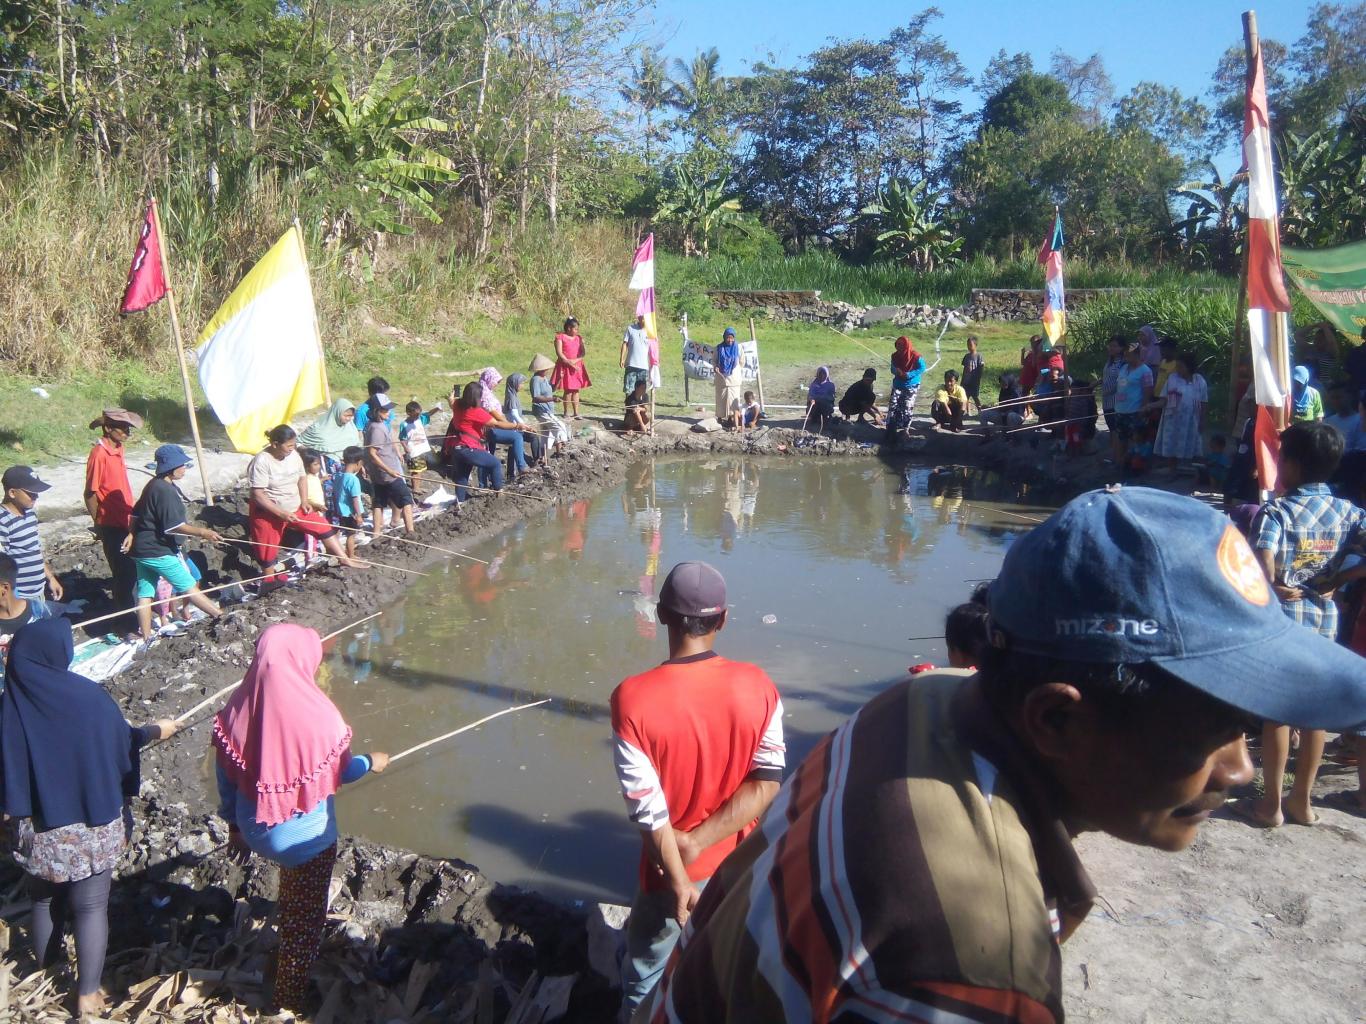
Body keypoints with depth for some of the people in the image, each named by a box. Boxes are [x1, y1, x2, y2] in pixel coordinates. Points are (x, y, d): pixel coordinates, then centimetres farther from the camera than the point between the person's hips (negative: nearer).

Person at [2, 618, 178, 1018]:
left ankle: (45, 959, 48)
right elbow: (122, 742, -4)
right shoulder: (88, 696, -20)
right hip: (91, 823, -3)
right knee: (90, 906, 11)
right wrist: (156, 730, 16)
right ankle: (88, 995, 20)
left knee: (44, 897, 26)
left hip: (36, 826, 3)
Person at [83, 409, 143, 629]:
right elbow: (90, 494, -16)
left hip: (126, 522, 8)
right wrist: (98, 525, -12)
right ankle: (124, 617, 8)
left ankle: (127, 611, 29)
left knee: (131, 569, 16)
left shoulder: (118, 448, 6)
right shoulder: (99, 454, -19)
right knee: (123, 572, -2)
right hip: (112, 526, -8)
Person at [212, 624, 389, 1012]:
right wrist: (371, 762, 12)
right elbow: (342, 770, -9)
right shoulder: (317, 714, -27)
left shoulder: (238, 709, -15)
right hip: (308, 836, -5)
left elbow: (226, 778, -2)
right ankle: (287, 1000, 36)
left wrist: (235, 825, 14)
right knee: (303, 921, 18)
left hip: (256, 830, 6)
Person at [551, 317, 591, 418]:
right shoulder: (560, 337, -4)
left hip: (577, 366, 5)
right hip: (565, 367, -5)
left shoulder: (579, 338, 12)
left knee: (576, 390, 6)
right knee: (568, 390, -7)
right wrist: (570, 364, -17)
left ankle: (576, 412, 10)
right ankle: (566, 412, 1)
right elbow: (559, 353, -12)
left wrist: (575, 361, -14)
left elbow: (584, 353, 4)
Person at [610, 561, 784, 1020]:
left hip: (670, 872, -2)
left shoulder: (632, 698, -24)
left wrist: (679, 880, -11)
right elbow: (766, 784, -15)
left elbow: (649, 810, -21)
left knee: (644, 980, 24)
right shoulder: (758, 687, -15)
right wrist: (698, 842, -15)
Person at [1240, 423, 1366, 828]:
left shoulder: (1275, 512, -15)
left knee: (1275, 713, 7)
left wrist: (1273, 589, -11)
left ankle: (1271, 805, 17)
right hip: (1324, 619, 5)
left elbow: (1262, 567, -30)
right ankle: (1302, 799, 28)